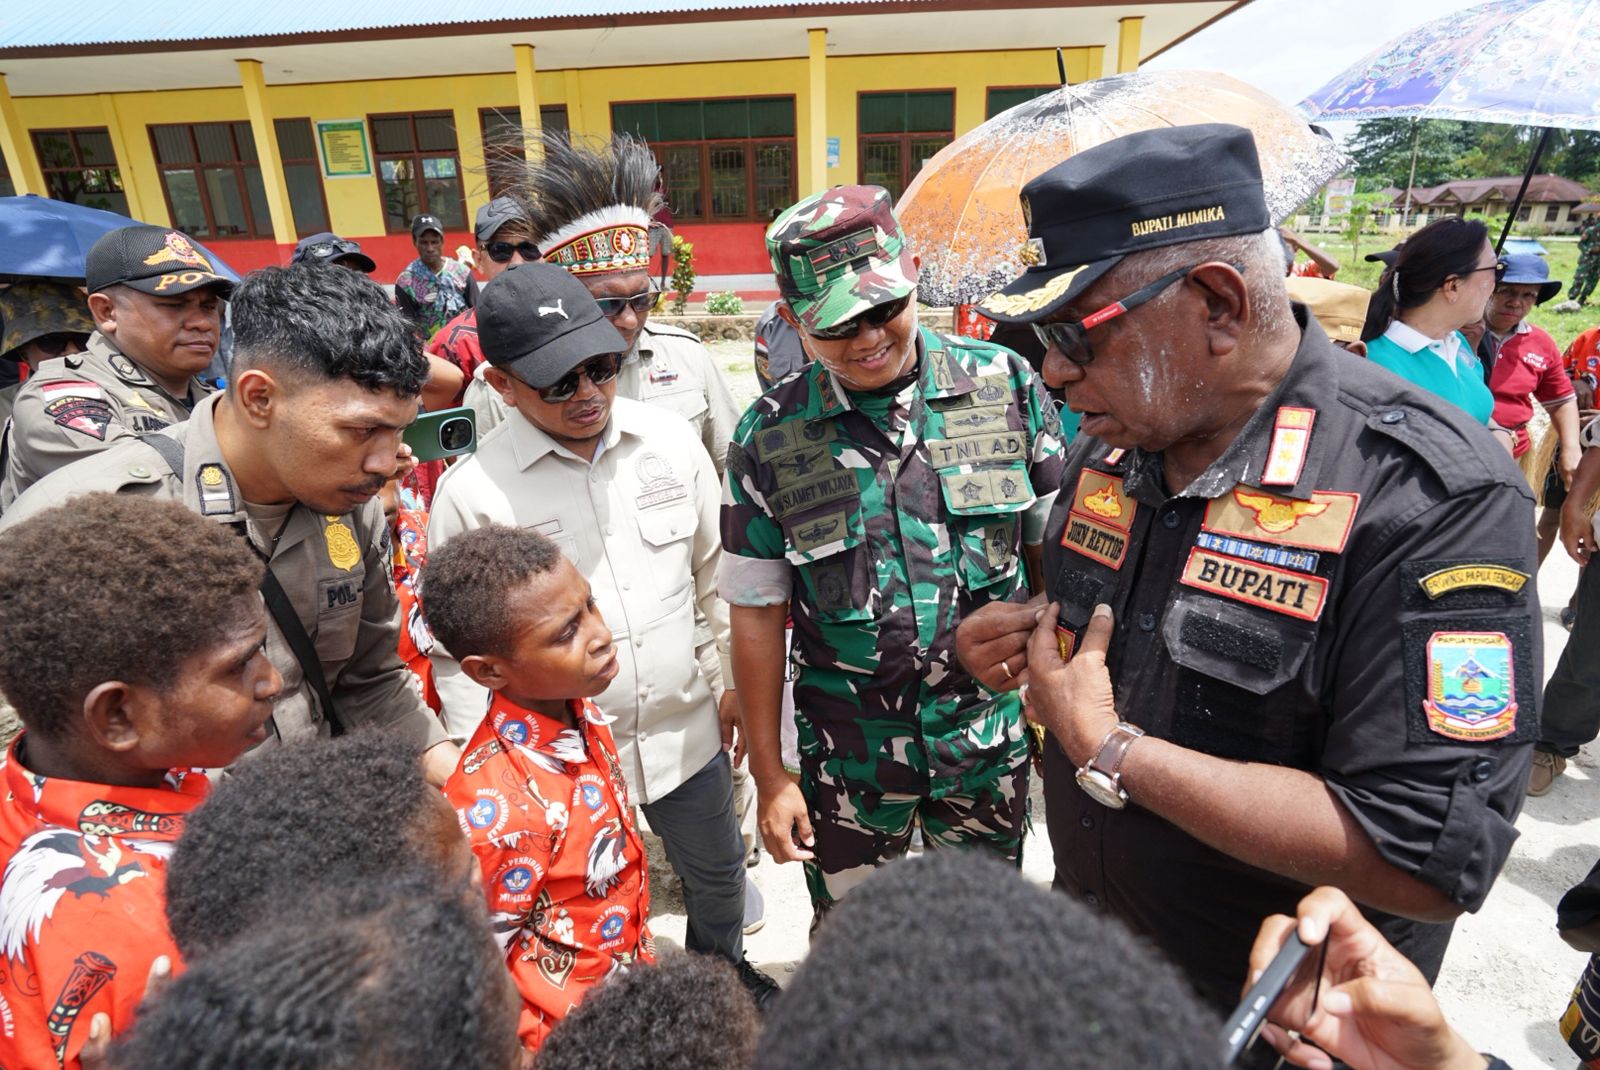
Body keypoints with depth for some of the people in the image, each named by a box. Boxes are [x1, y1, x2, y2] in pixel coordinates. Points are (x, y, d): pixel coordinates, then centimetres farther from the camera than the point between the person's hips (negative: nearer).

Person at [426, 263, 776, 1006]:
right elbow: (454, 647, -7)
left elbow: (716, 570, 4)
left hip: (684, 730, 4)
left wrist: (739, 680, 8)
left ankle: (721, 966, 58)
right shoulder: (472, 491, -16)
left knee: (717, 874, 26)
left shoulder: (671, 441, -6)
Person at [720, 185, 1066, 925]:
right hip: (849, 753, 0)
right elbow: (757, 612, -5)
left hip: (991, 732, 1)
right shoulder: (769, 438, -10)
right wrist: (768, 775, -1)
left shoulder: (1006, 385, -9)